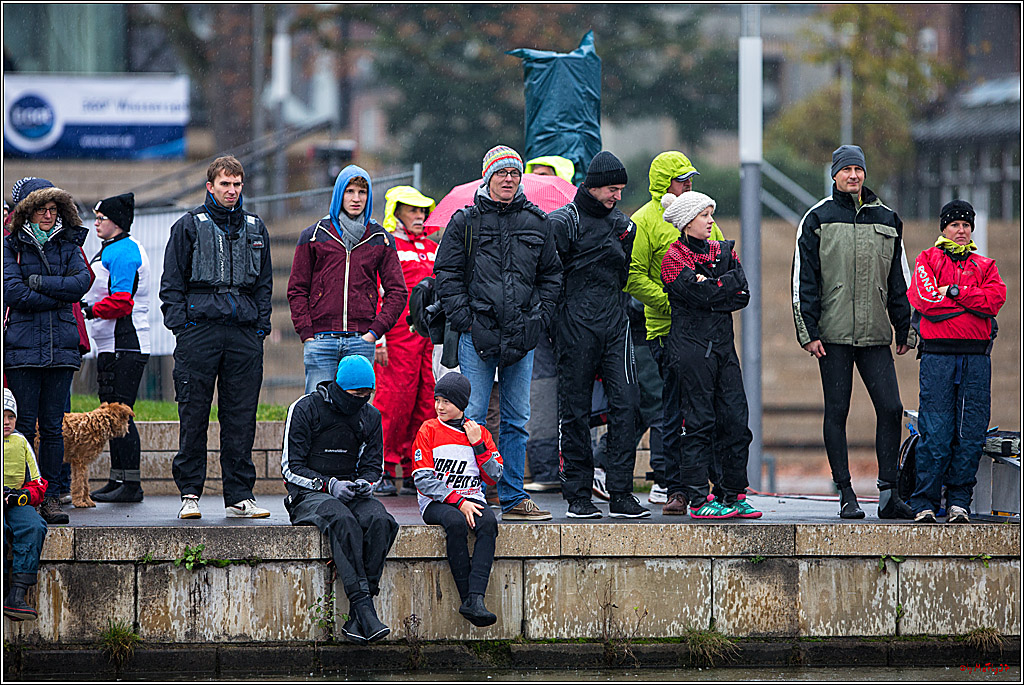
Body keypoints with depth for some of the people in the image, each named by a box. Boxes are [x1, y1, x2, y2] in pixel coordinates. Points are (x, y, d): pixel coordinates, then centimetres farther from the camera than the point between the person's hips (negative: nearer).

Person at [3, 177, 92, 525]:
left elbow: (82, 281, -3)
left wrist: (40, 282, -9)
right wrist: (60, 296, -6)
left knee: (53, 427, 2)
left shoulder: (69, 245, 14)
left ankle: (51, 497, 6)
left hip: (61, 347, 3)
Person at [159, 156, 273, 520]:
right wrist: (180, 324, -6)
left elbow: (264, 283, 20)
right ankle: (190, 493, 3)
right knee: (194, 415, -3)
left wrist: (261, 326, 10)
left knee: (241, 417, 2)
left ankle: (239, 496, 5)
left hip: (245, 333, 3)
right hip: (199, 328, -3)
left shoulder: (255, 228, 15)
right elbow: (171, 282, 4)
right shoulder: (189, 226, 5)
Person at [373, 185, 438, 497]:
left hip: (430, 336, 6)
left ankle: (416, 473, 6)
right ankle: (383, 470, 0)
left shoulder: (433, 249, 20)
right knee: (395, 400, -8)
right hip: (398, 336, -6)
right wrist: (379, 339, -13)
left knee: (427, 403, 2)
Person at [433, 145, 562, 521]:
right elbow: (446, 274, 2)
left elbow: (552, 275, 15)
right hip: (478, 334, -3)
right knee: (472, 416, -5)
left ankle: (514, 497, 11)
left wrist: (539, 317, 3)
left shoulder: (536, 222, 11)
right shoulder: (465, 222, 2)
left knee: (517, 420, 6)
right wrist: (464, 318, -7)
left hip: (521, 335, 3)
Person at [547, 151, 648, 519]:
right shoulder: (563, 221, -4)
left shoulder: (620, 223, 15)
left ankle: (621, 493, -3)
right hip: (576, 326, -5)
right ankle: (578, 495, 6)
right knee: (575, 410, 0)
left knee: (624, 403, -4)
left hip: (614, 323, 5)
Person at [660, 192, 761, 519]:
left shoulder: (722, 250, 16)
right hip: (691, 342, -6)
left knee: (735, 418, 3)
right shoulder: (674, 257, -4)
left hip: (723, 343, 7)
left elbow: (743, 294, 3)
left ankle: (734, 494, 9)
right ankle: (699, 499, -4)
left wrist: (713, 289, -10)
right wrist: (730, 282, -6)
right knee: (700, 420, -7)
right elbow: (702, 295, -17)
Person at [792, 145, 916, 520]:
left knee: (891, 408, -6)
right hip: (833, 334, -3)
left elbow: (899, 281, 17)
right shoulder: (817, 219, 3)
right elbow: (803, 281, 1)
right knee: (837, 412, -1)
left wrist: (904, 330, 13)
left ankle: (888, 493, 0)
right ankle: (846, 494, 5)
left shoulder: (886, 219, 13)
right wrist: (808, 331, -7)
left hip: (875, 334, 3)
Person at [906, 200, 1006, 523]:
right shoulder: (927, 260, 11)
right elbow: (925, 299, -6)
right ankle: (924, 503, -4)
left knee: (971, 434, -2)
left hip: (976, 355, 3)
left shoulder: (984, 266, 19)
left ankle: (959, 500, 6)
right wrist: (974, 303, -5)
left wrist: (954, 291, -8)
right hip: (937, 354, -3)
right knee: (936, 433, -8)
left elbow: (996, 297, 0)